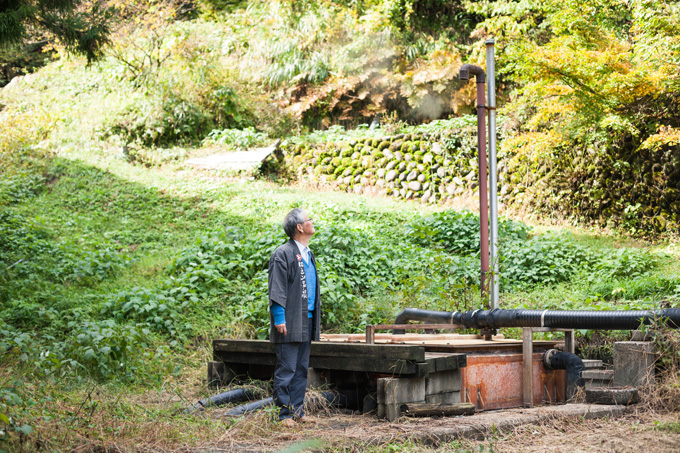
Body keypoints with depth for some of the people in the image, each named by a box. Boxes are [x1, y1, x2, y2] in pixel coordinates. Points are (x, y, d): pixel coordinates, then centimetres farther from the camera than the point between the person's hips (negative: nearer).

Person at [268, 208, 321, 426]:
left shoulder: (308, 255, 17)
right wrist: (279, 320, -18)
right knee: (286, 370, -5)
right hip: (290, 323, -8)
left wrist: (315, 319, 17)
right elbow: (277, 290, -14)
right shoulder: (283, 254, -10)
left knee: (301, 369, 12)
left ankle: (297, 410, 19)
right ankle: (283, 414, 0)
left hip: (307, 321, 8)